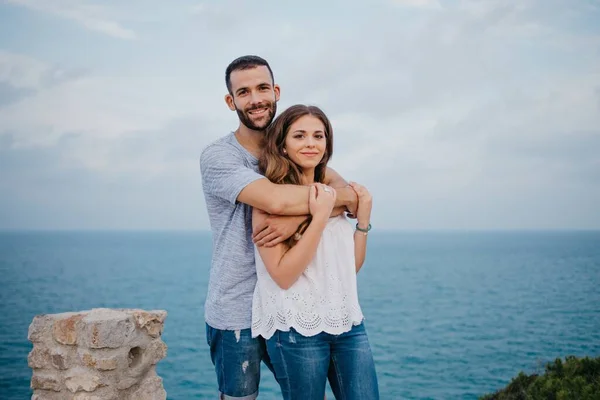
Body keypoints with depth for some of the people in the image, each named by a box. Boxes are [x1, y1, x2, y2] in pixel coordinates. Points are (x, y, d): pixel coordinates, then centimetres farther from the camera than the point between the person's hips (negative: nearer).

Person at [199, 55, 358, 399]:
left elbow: (343, 189, -9)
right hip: (236, 314, -5)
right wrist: (341, 196, -16)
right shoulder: (217, 157, -13)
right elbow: (276, 200, -29)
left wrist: (298, 217, -28)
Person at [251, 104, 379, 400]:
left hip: (348, 322, 6)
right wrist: (320, 217, -19)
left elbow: (351, 267, 14)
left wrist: (363, 218, 3)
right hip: (297, 329, -6)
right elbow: (283, 275, -17)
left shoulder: (333, 193, 11)